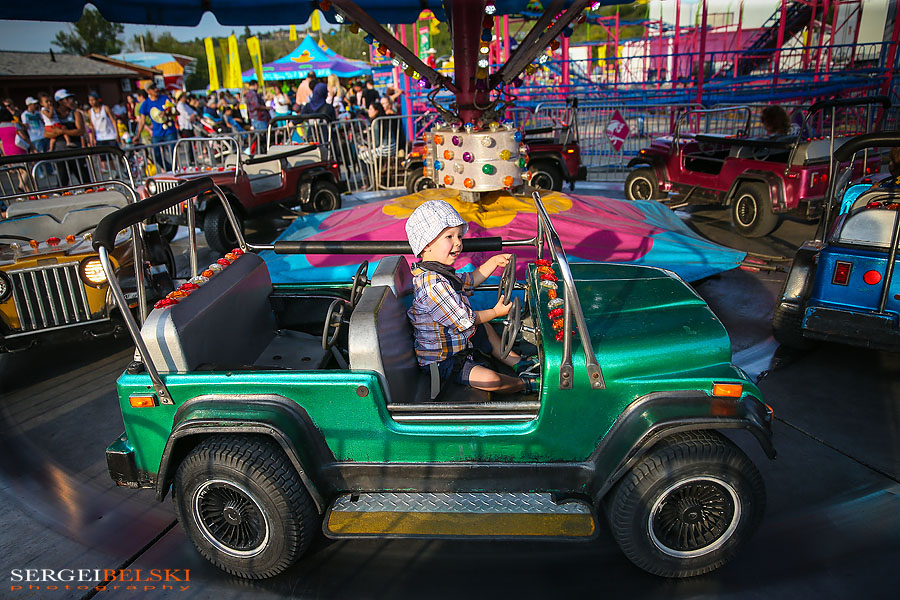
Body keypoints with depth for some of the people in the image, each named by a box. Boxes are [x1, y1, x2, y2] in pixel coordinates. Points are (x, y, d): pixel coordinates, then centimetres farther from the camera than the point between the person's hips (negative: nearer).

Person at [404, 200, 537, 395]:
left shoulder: (439, 271, 2)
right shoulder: (433, 284, -33)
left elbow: (468, 281, 21)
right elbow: (464, 320, -25)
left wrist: (493, 262, 15)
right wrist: (496, 312, -10)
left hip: (454, 341, 11)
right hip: (441, 361, -11)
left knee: (485, 328, 30)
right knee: (491, 379, -24)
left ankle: (517, 363, 37)